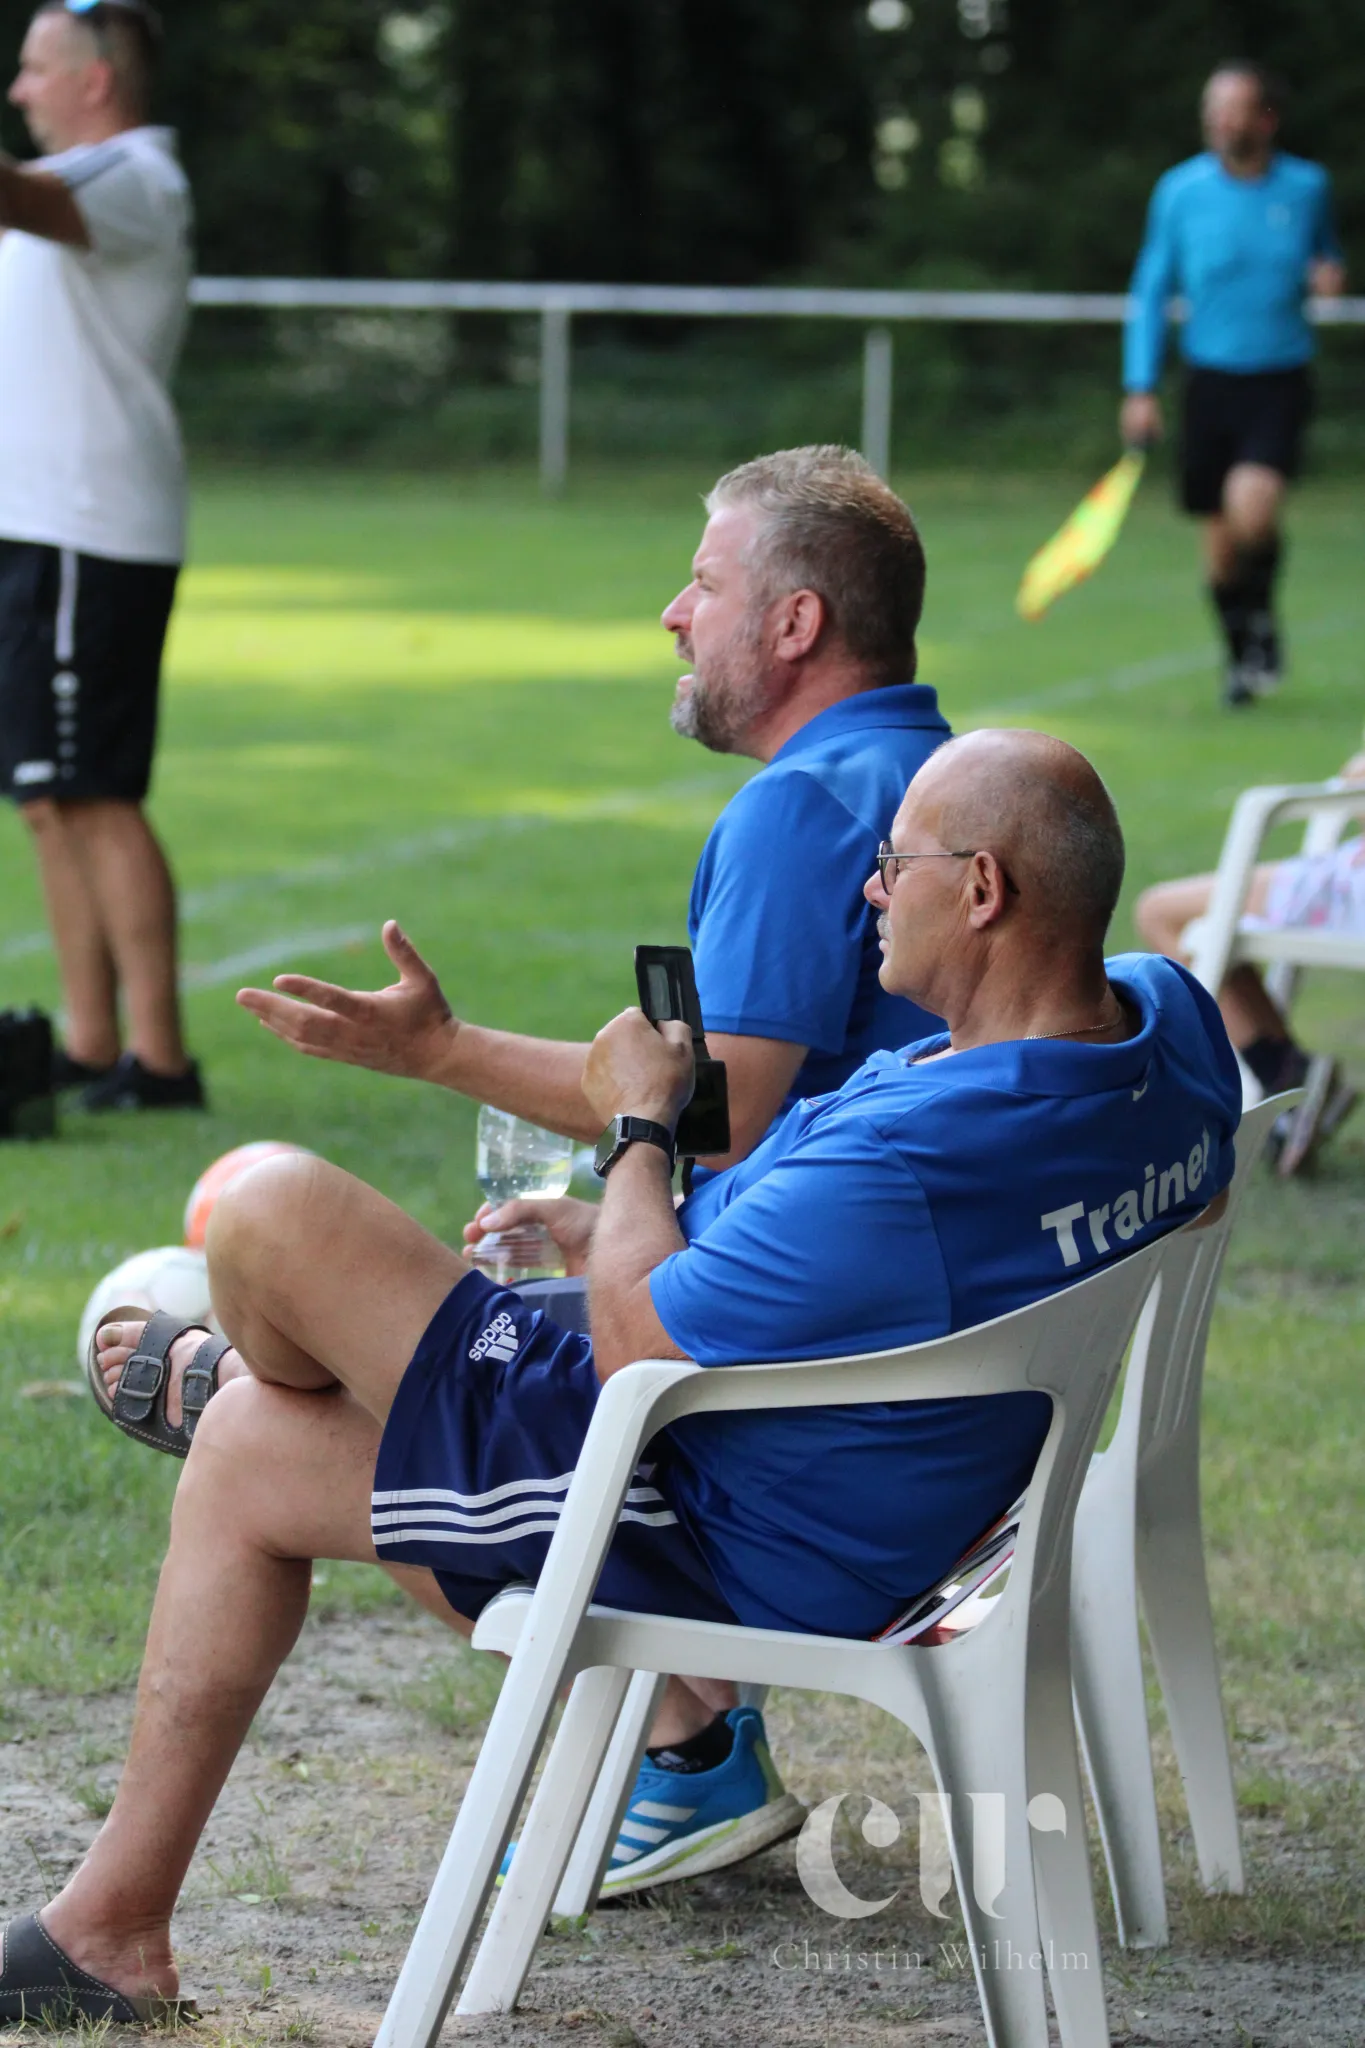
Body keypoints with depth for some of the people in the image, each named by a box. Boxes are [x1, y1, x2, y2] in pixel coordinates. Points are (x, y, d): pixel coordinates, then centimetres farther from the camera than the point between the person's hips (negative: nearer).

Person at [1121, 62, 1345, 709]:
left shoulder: (1307, 187, 0)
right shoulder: (1181, 190, -2)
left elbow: (1326, 251, 19)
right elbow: (1151, 291, 4)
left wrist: (1330, 275, -7)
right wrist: (1140, 388, -1)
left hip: (1280, 381, -1)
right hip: (1211, 380, 1)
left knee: (1252, 504, -24)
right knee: (1219, 535, 5)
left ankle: (1262, 615, 4)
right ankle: (1241, 655, 28)